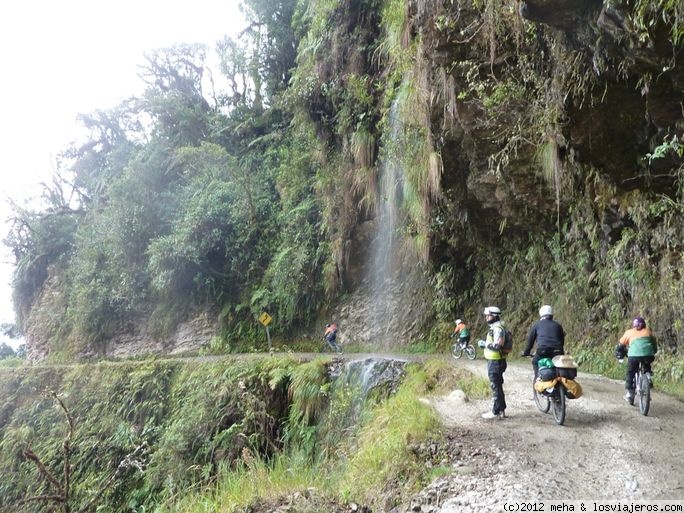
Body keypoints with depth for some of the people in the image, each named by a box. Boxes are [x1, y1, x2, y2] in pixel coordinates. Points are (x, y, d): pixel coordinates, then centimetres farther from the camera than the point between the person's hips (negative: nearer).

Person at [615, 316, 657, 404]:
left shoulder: (629, 332, 22)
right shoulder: (648, 331, 26)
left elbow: (620, 345, 26)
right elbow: (654, 345, 34)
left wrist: (620, 355, 40)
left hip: (634, 355, -1)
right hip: (648, 355, 2)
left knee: (630, 373, 18)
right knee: (647, 366, 34)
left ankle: (629, 392, 17)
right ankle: (648, 375, 10)